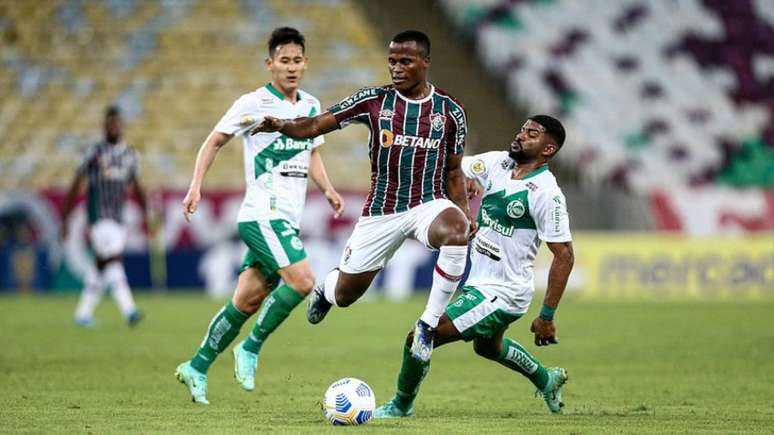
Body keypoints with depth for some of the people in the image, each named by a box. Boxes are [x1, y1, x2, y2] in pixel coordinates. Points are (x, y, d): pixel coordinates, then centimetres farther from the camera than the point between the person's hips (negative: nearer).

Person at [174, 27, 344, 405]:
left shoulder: (311, 106, 12)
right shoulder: (253, 104, -6)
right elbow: (214, 141, 3)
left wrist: (327, 189, 9)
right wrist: (196, 185, -8)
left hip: (286, 220, 7)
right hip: (262, 215, -7)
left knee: (247, 302, 10)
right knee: (303, 281, -23)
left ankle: (197, 367, 21)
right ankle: (250, 349, -8)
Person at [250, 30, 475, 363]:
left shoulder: (450, 110, 1)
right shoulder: (373, 100, -2)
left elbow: (453, 172, 10)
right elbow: (315, 125, -6)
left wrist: (465, 212, -5)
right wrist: (282, 125, -25)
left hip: (429, 204, -1)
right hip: (381, 210, 1)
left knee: (457, 232, -37)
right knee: (344, 295, 7)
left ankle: (428, 325, -23)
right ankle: (324, 291, 49)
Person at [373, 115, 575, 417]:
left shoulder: (546, 194, -22)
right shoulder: (498, 163, -1)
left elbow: (564, 255, -20)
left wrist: (547, 317, -20)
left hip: (500, 295, -9)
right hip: (480, 282, 9)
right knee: (487, 346, 35)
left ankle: (401, 405, 14)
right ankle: (547, 380, 57)